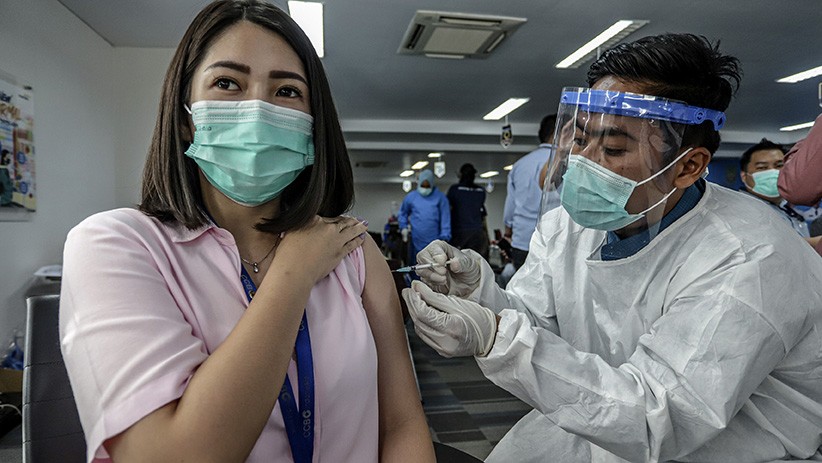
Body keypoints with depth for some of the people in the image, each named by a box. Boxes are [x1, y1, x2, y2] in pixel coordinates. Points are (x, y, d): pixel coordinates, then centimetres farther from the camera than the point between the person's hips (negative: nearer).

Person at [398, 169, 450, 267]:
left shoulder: (440, 197, 0)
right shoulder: (410, 197, 7)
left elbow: (445, 218, -2)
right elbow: (402, 214, 21)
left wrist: (444, 237, -9)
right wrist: (403, 227, 7)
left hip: (435, 244, -2)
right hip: (416, 243, 2)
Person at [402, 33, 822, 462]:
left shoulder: (748, 263, -28)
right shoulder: (564, 225, -7)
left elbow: (656, 423, -32)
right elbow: (530, 323, -5)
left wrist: (496, 338, -41)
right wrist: (479, 291, -27)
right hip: (609, 423, 5)